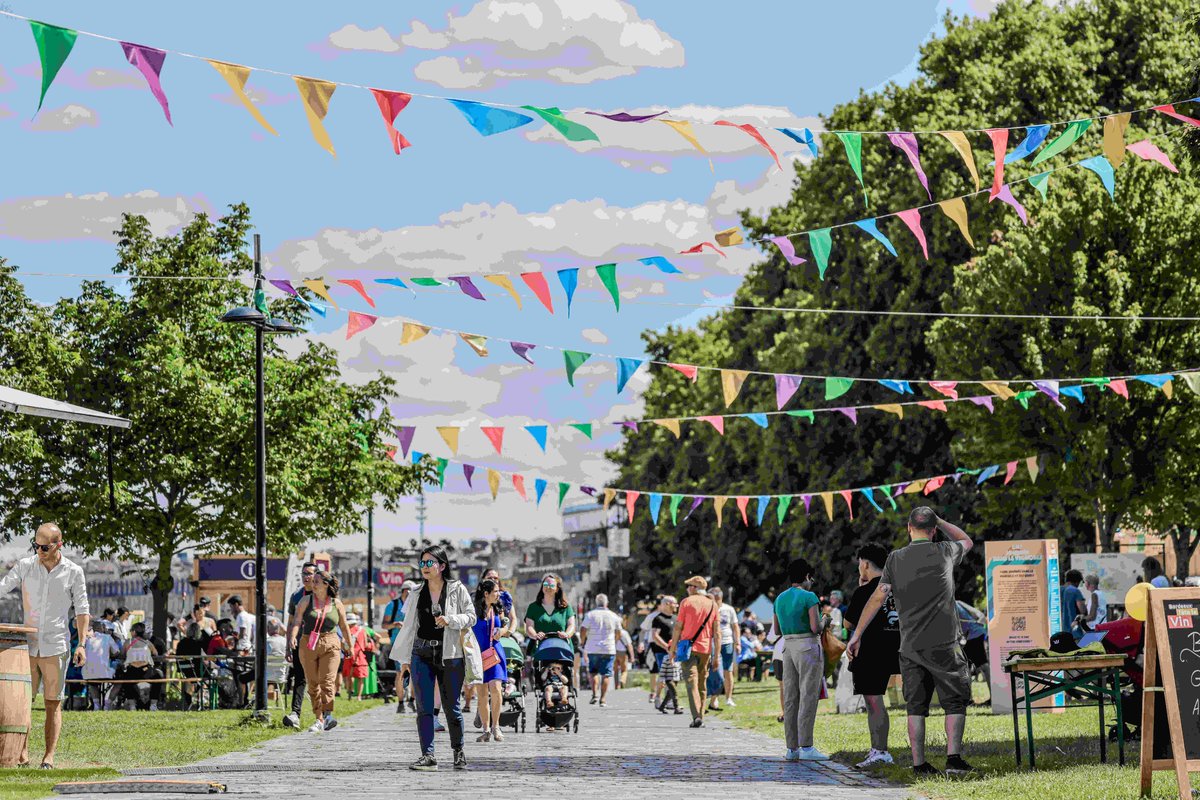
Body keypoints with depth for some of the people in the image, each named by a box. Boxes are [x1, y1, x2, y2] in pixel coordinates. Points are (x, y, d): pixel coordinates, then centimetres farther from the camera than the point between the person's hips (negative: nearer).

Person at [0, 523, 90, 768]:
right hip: (27, 644, 2)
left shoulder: (73, 572, 1)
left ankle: (49, 756, -2)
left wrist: (82, 643, -4)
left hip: (56, 646, -2)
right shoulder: (25, 566, 4)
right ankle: (22, 753, 1)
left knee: (53, 703, -1)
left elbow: (82, 610, 4)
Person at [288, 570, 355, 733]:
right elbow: (297, 621, -5)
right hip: (308, 646, 1)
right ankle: (319, 719, 8)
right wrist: (292, 637, -22)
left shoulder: (336, 604, 6)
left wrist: (350, 646, 18)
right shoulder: (306, 601, 5)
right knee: (313, 684, 2)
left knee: (327, 681, -15)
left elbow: (344, 627, 15)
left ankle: (328, 715, -27)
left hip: (330, 646, -1)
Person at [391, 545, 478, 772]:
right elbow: (409, 626, 12)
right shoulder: (417, 594, 10)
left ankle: (458, 751, 25)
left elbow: (471, 617, 1)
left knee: (451, 706, 5)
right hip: (422, 654, 2)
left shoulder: (457, 589, 1)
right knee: (424, 707, -6)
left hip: (450, 654, -2)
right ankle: (428, 756, -7)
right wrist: (404, 659, 12)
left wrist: (450, 620, -17)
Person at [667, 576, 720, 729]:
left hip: (688, 647, -3)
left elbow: (678, 627, -3)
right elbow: (717, 631, 5)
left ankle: (696, 716, -24)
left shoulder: (686, 602, -1)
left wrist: (672, 649, 4)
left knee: (691, 681, -9)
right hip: (706, 649, 4)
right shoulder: (712, 604, 9)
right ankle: (700, 716, 16)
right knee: (702, 683, 15)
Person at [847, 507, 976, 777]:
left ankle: (919, 764, 5)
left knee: (916, 706, 6)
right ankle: (954, 758, -6)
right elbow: (966, 541, 23)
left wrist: (857, 634, 4)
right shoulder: (944, 552, 0)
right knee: (955, 702, 5)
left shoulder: (896, 559, 2)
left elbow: (877, 598, 0)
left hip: (910, 647, 2)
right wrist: (939, 521, 22)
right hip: (943, 644, -2)